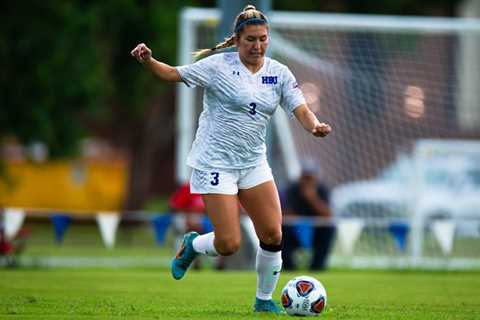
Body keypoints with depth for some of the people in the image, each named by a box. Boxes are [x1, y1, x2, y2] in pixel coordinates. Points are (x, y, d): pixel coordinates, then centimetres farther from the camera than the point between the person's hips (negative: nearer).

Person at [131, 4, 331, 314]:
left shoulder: (279, 73, 3)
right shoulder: (218, 66, -9)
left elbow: (301, 109, -4)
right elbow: (173, 73, -5)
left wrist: (315, 125, -27)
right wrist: (148, 60, -25)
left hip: (254, 163, 5)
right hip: (215, 163, -5)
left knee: (273, 235, -3)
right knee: (229, 244, -10)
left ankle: (264, 299, 18)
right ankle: (192, 245, 24)